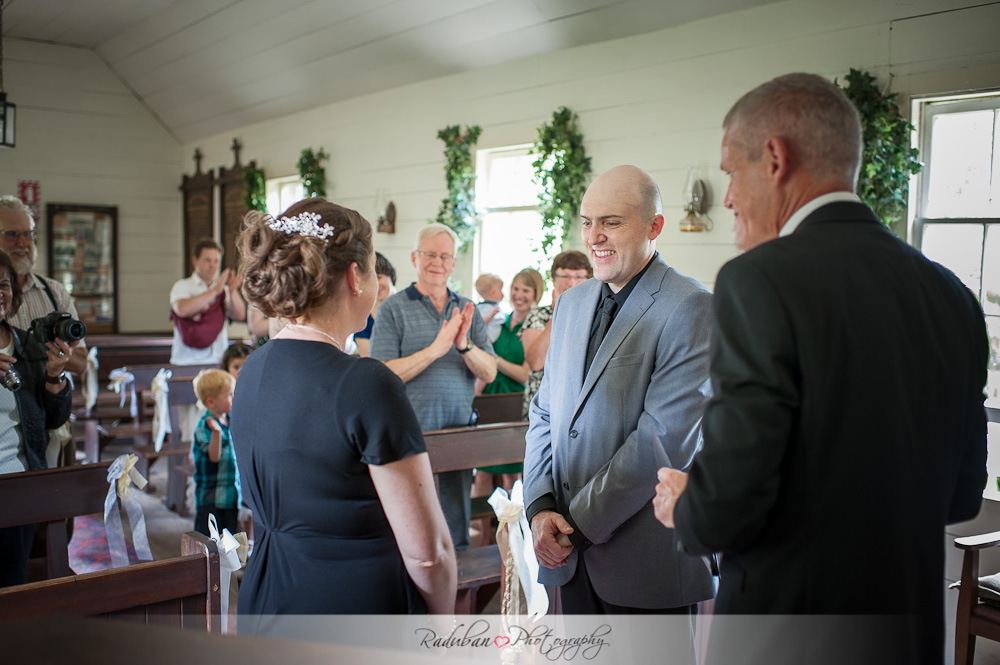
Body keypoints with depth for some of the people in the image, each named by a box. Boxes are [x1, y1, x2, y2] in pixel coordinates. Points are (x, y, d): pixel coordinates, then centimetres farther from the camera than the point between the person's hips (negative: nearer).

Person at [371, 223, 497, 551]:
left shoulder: (468, 310, 10)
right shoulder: (393, 308, -2)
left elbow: (489, 373, 3)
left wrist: (464, 345, -16)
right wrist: (435, 348, -19)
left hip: (460, 432, 4)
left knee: (457, 524, 12)